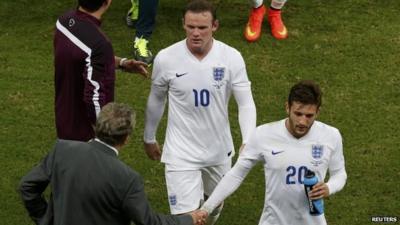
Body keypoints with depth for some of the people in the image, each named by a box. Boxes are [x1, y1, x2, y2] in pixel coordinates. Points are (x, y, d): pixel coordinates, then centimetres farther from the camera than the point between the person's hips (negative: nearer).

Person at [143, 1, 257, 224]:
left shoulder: (231, 58, -15)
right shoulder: (166, 59, -15)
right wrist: (149, 138, 15)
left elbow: (246, 103, -13)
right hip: (182, 153, -2)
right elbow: (156, 100, 3)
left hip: (219, 150, 3)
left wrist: (248, 142, -29)